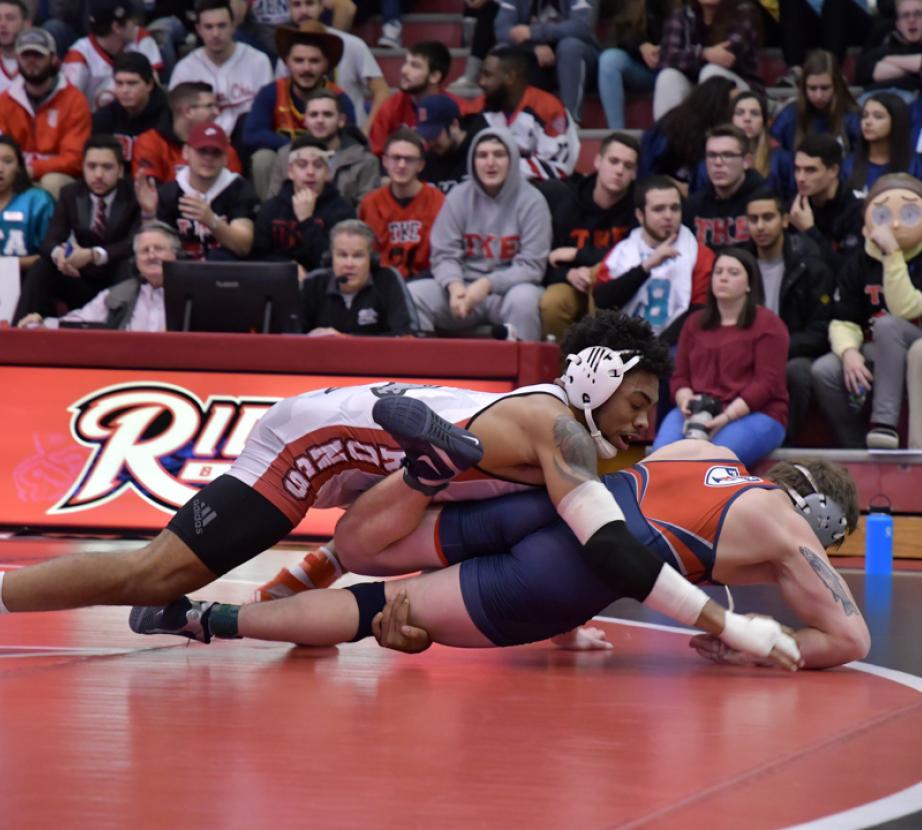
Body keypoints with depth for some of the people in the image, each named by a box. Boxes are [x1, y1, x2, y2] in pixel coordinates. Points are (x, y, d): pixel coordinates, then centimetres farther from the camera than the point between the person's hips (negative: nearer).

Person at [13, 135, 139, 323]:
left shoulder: (135, 197, -10)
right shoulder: (70, 194, 2)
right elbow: (49, 241, -8)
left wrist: (94, 255, -39)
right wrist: (58, 253, -35)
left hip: (120, 283, -3)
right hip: (83, 281, 3)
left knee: (130, 265, -34)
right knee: (41, 267, -20)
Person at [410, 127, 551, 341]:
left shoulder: (531, 201, -4)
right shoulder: (458, 197, 5)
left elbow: (531, 266, -8)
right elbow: (444, 255, 2)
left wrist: (487, 284, -23)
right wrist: (454, 285, -21)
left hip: (510, 287, -3)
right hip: (464, 286, 3)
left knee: (523, 298, -37)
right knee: (410, 295, -21)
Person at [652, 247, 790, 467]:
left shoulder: (768, 324, 3)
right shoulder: (695, 323, 20)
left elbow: (766, 383, -7)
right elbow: (680, 376, 16)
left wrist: (727, 416, -19)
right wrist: (686, 401, -9)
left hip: (755, 415, -4)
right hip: (696, 414, 4)